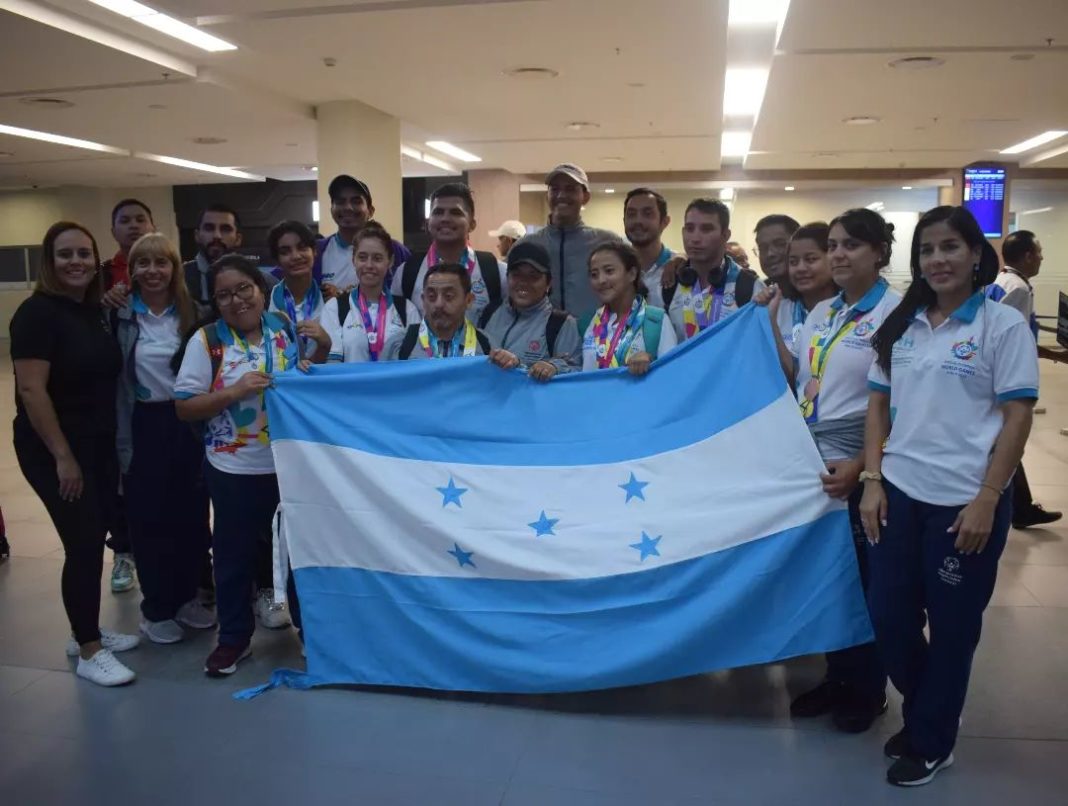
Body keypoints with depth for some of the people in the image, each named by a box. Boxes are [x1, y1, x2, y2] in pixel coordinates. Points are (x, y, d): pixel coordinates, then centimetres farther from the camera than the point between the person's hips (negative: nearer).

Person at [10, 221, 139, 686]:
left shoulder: (96, 311, 9)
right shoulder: (38, 313, -14)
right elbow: (31, 390, -20)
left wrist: (118, 444, 13)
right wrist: (62, 456, -20)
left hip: (99, 443, 7)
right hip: (54, 450, -7)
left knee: (94, 538, 13)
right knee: (83, 543, -4)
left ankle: (86, 632, 28)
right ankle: (89, 652, 9)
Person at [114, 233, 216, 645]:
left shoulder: (195, 314, 5)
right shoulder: (119, 316, -4)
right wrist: (120, 440, -12)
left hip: (189, 424, 3)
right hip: (143, 426, -2)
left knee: (192, 516, 10)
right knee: (149, 520, 6)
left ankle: (186, 598, 28)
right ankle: (156, 609, 20)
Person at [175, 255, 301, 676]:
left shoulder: (286, 326, 1)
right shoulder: (206, 340, -6)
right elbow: (184, 407, -8)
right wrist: (233, 392, -21)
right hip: (235, 469, -2)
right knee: (236, 554, 11)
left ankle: (309, 627, 34)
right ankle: (234, 638, 29)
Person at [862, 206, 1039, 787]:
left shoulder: (1003, 325, -5)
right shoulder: (901, 325, 8)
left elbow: (1017, 418, -8)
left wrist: (986, 501, -13)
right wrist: (873, 481, 1)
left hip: (964, 502, -4)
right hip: (899, 494, 4)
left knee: (952, 628, 9)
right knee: (887, 615, 9)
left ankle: (931, 742, 28)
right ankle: (926, 713, 35)